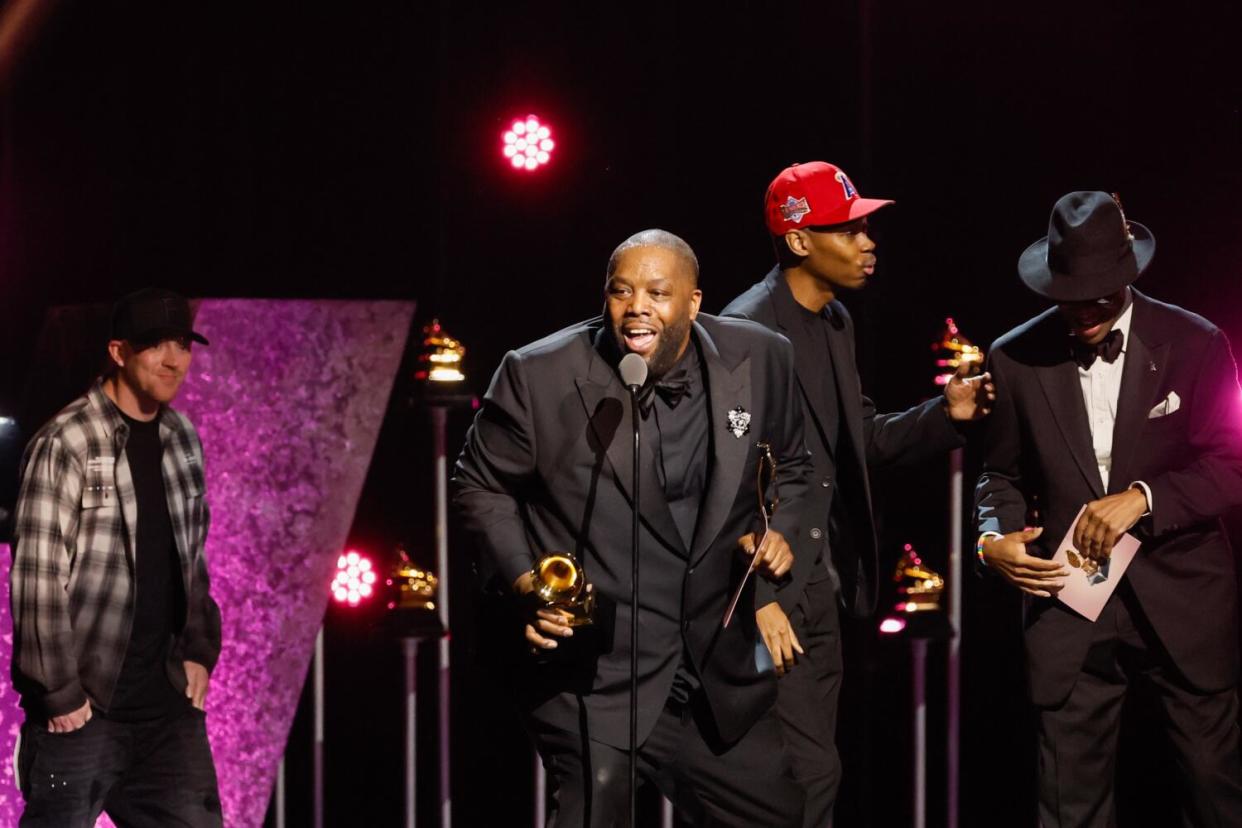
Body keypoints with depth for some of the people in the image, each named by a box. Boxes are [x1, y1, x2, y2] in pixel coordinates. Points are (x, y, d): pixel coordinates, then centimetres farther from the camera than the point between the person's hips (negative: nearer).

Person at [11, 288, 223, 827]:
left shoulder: (182, 440, 11)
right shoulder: (66, 444, -11)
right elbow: (37, 576, -13)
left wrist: (199, 651, 8)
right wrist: (59, 691, -15)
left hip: (169, 700, 6)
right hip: (83, 706, -6)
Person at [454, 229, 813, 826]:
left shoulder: (760, 360, -2)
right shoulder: (540, 377, -12)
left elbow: (789, 463, 17)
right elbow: (480, 486, 1)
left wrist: (778, 529, -1)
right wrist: (523, 580, -11)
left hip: (721, 675, 4)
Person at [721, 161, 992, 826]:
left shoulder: (834, 321, 12)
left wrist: (944, 416, 3)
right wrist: (756, 597, -21)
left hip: (821, 591, 9)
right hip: (771, 595, -9)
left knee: (811, 772, 13)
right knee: (811, 773, -10)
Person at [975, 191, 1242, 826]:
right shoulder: (1016, 359, 3)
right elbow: (1003, 474, 13)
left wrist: (1142, 498, -19)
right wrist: (994, 538, -8)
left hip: (1180, 604, -1)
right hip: (1069, 605, 1)